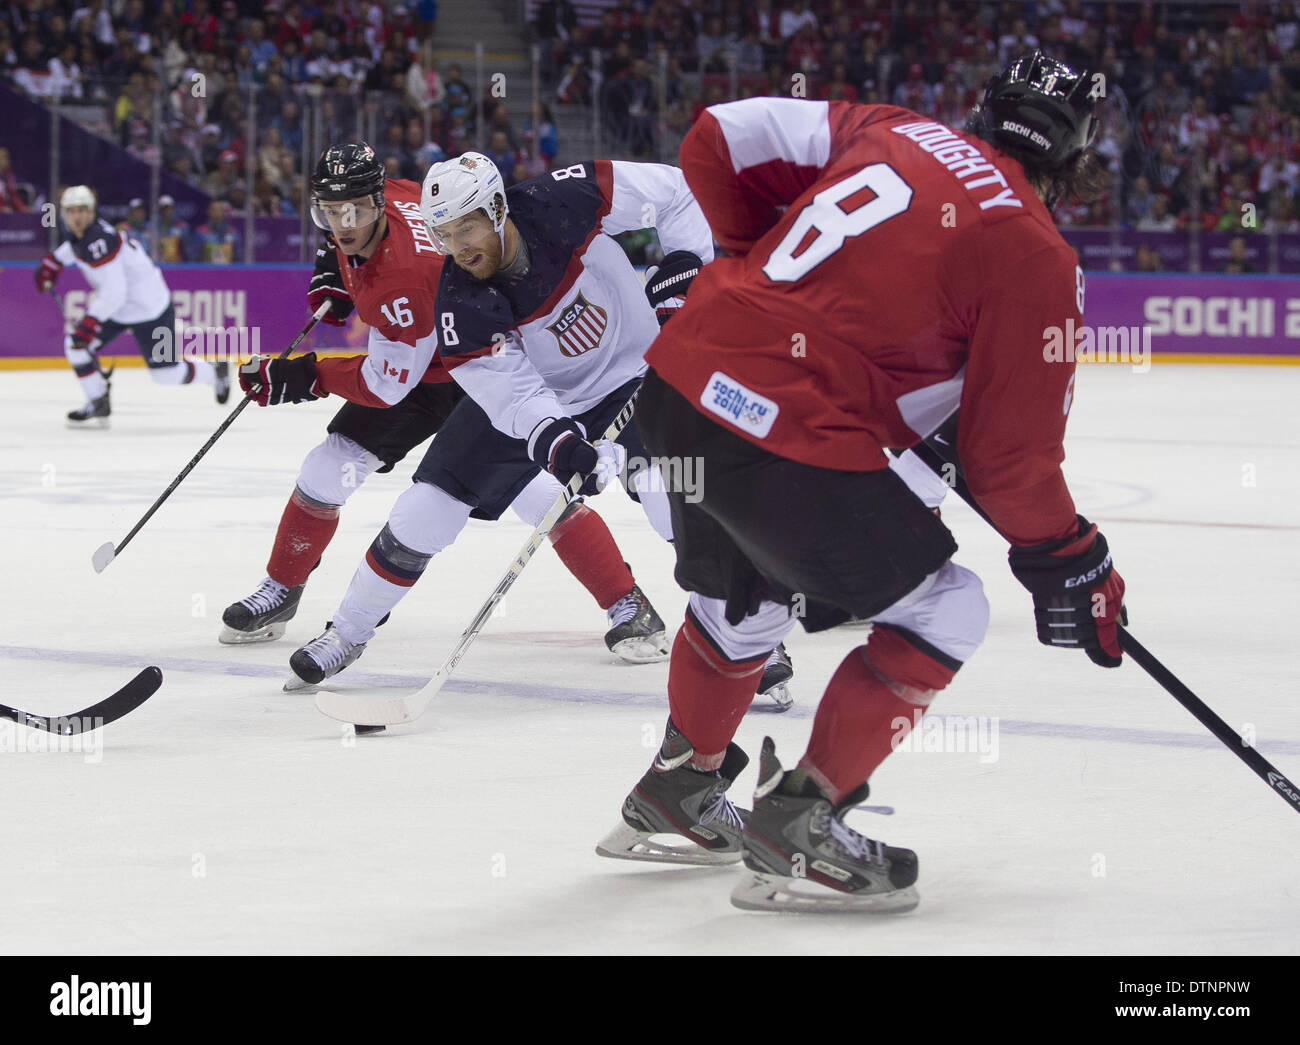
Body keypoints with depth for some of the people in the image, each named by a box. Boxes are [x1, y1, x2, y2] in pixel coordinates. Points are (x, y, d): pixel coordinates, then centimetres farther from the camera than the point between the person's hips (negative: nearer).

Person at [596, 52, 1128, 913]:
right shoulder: (1035, 259, -7)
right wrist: (1071, 566, 9)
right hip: (792, 446, -8)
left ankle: (675, 795, 49)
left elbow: (721, 140, 14)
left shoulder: (890, 133, 10)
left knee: (744, 601, 33)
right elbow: (1010, 453, -6)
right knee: (945, 614, 9)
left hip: (680, 383, 8)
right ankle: (797, 825, 7)